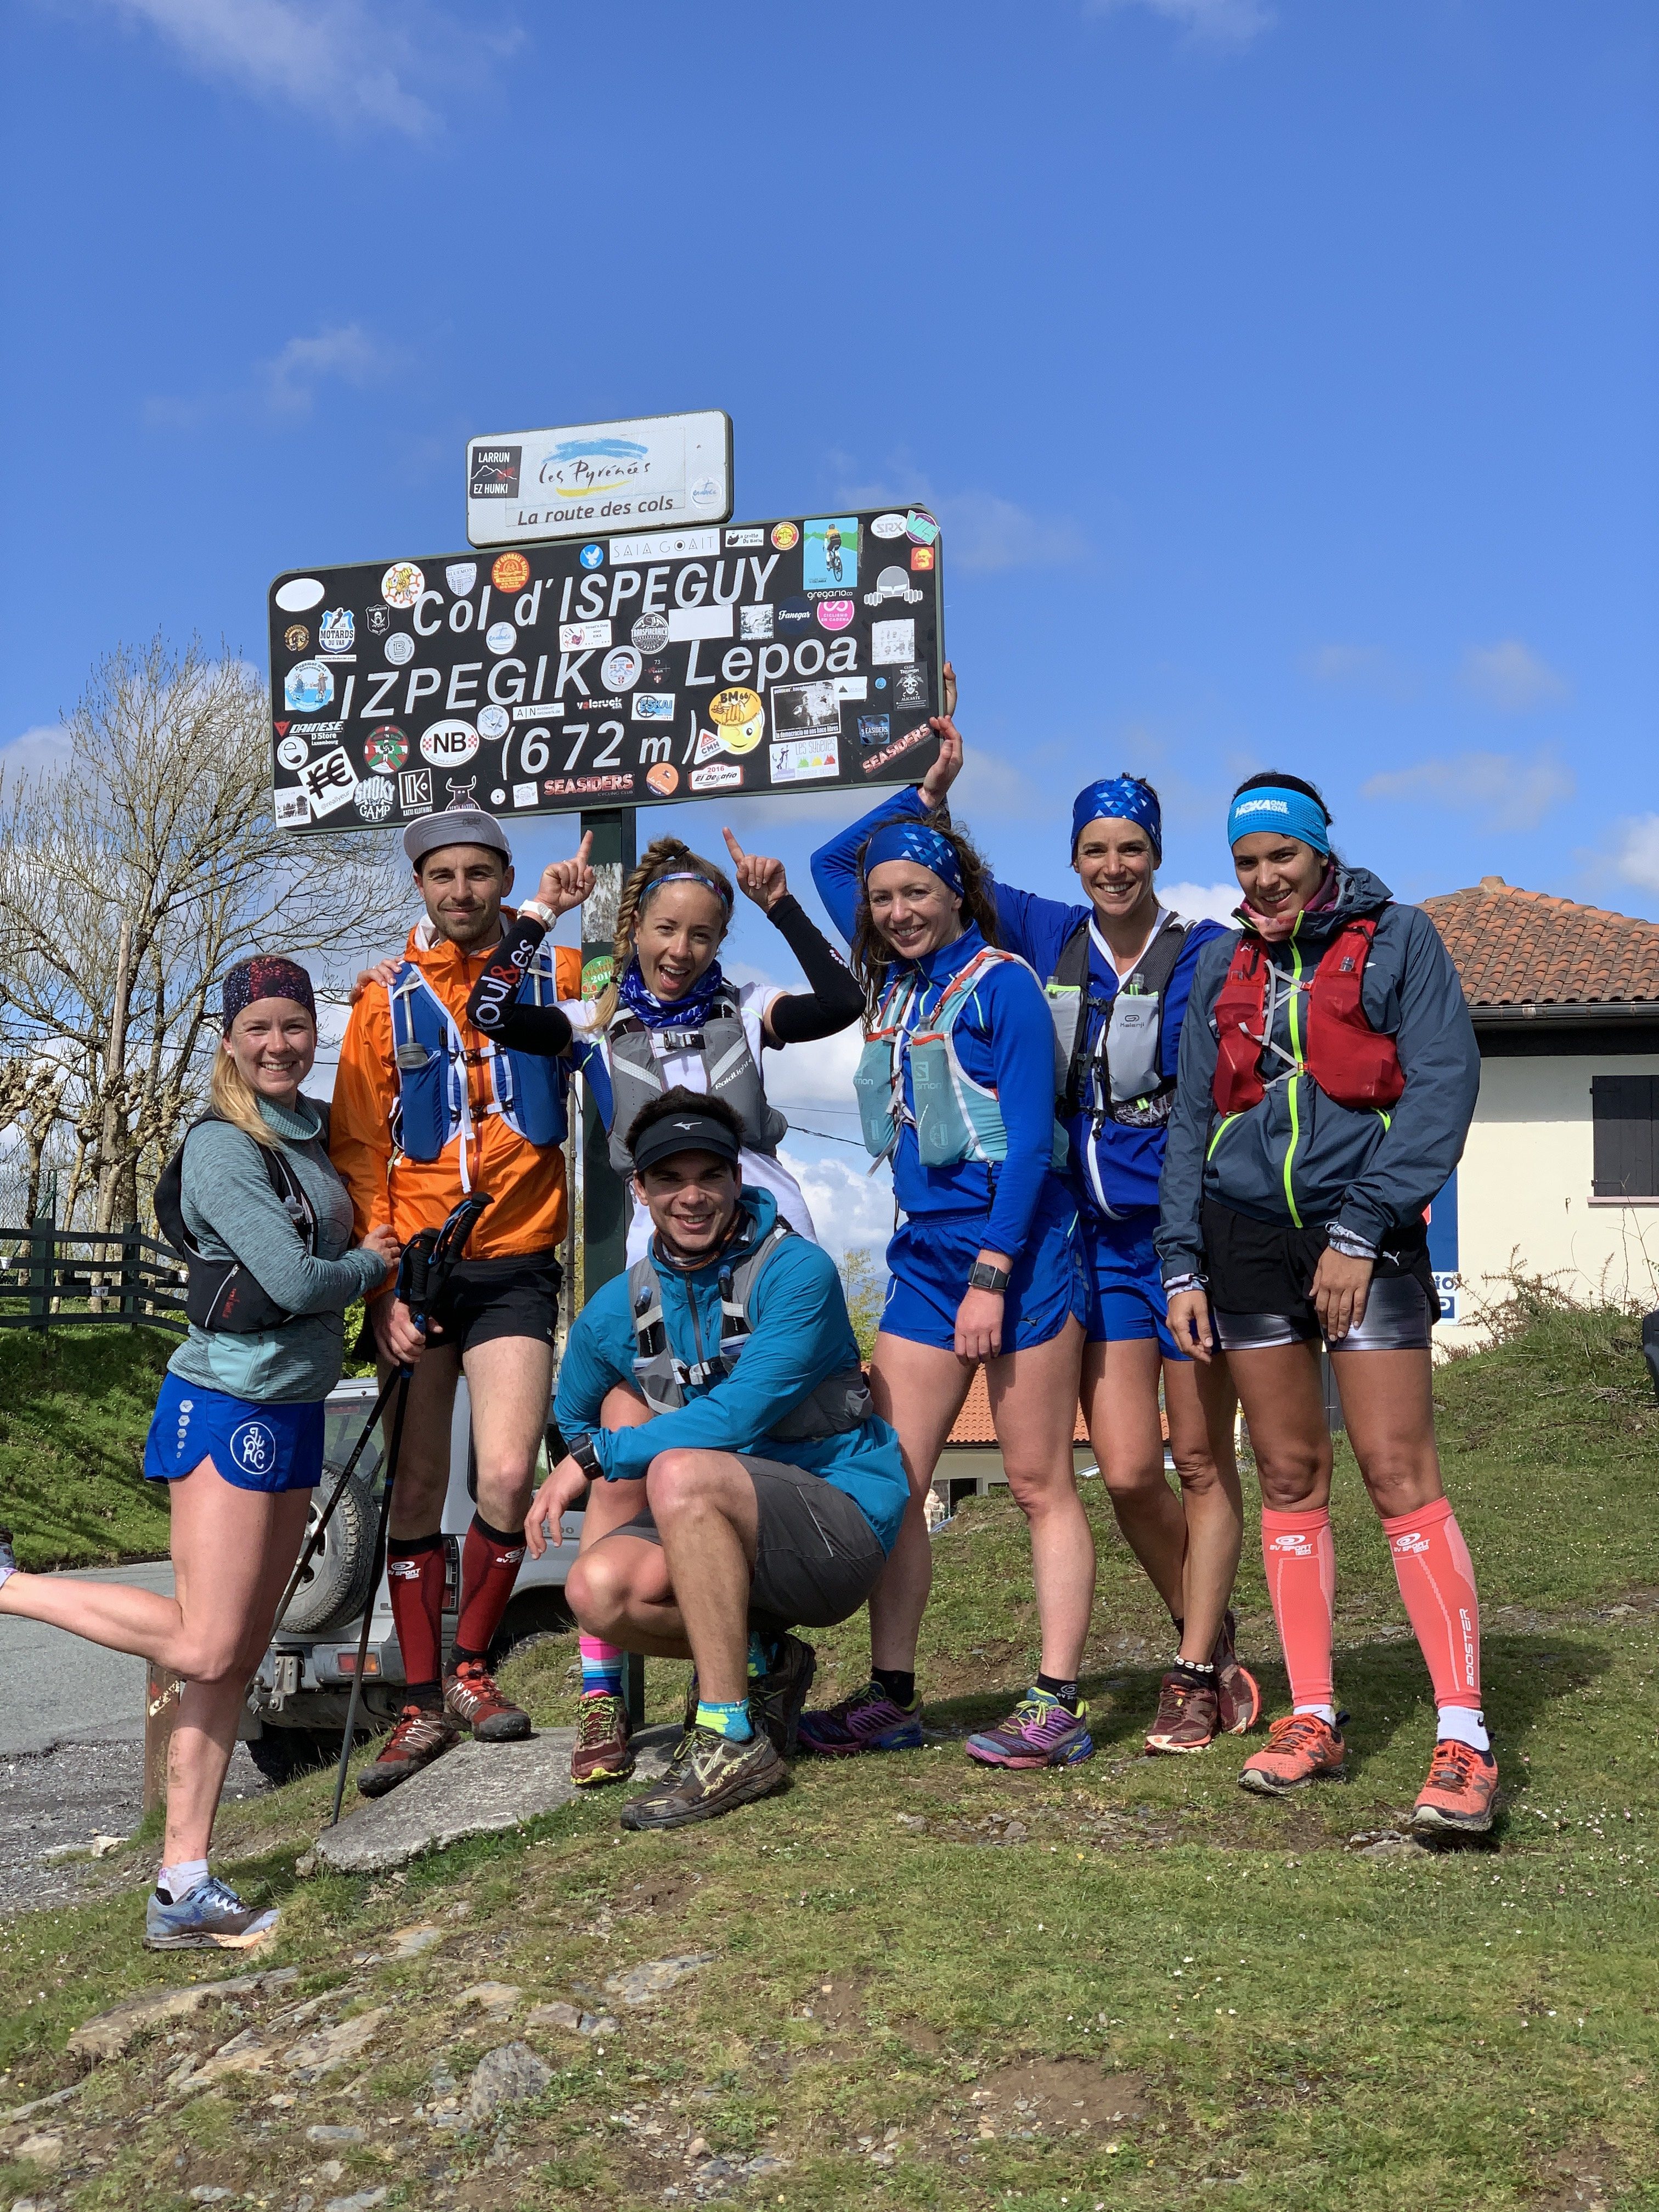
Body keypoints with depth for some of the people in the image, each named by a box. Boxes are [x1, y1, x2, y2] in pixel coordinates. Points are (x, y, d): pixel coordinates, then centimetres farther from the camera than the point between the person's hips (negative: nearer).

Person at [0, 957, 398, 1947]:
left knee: (239, 1658, 7)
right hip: (229, 1409, -8)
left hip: (294, 1417, 8)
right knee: (205, 1646, -12)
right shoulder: (222, 1147, -13)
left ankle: (185, 1887, 12)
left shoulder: (315, 1129, 12)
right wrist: (369, 1262, -2)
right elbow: (293, 1281, -19)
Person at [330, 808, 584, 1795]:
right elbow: (360, 1151, 5)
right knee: (418, 1489, 5)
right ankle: (424, 1705, 17)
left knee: (507, 1476, -13)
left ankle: (471, 1665, 12)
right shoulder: (387, 1000, 6)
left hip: (517, 1262, -1)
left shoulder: (559, 977, 4)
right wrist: (382, 1286, -5)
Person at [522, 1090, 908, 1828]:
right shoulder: (620, 1308, 4)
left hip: (844, 1527, -6)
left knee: (682, 1472, -32)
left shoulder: (796, 1272, -14)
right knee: (599, 1588, -21)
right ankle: (758, 1662, 7)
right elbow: (576, 1414, 23)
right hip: (732, 1533, 6)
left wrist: (597, 1457, -17)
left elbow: (739, 1416, -23)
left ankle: (734, 1741, -24)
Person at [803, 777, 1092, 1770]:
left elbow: (1030, 1139, -12)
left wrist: (991, 1276, -17)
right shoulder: (895, 980, 13)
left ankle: (1058, 1708, 2)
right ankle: (892, 1697, 11)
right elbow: (828, 862, 27)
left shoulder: (1001, 982, -7)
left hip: (1018, 1249, -7)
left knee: (1041, 1484, -2)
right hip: (926, 1253, 7)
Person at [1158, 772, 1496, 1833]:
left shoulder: (1398, 938, 2)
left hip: (1364, 1233, -4)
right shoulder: (1224, 969, 15)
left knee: (1400, 1472, -11)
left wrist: (1362, 1230, -14)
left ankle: (1465, 1736, -10)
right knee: (1290, 1479, 5)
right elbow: (1193, 1118, 17)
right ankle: (1313, 1718, 11)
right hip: (1246, 1234, 4)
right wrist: (1182, 1265, 8)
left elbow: (1443, 1082, -7)